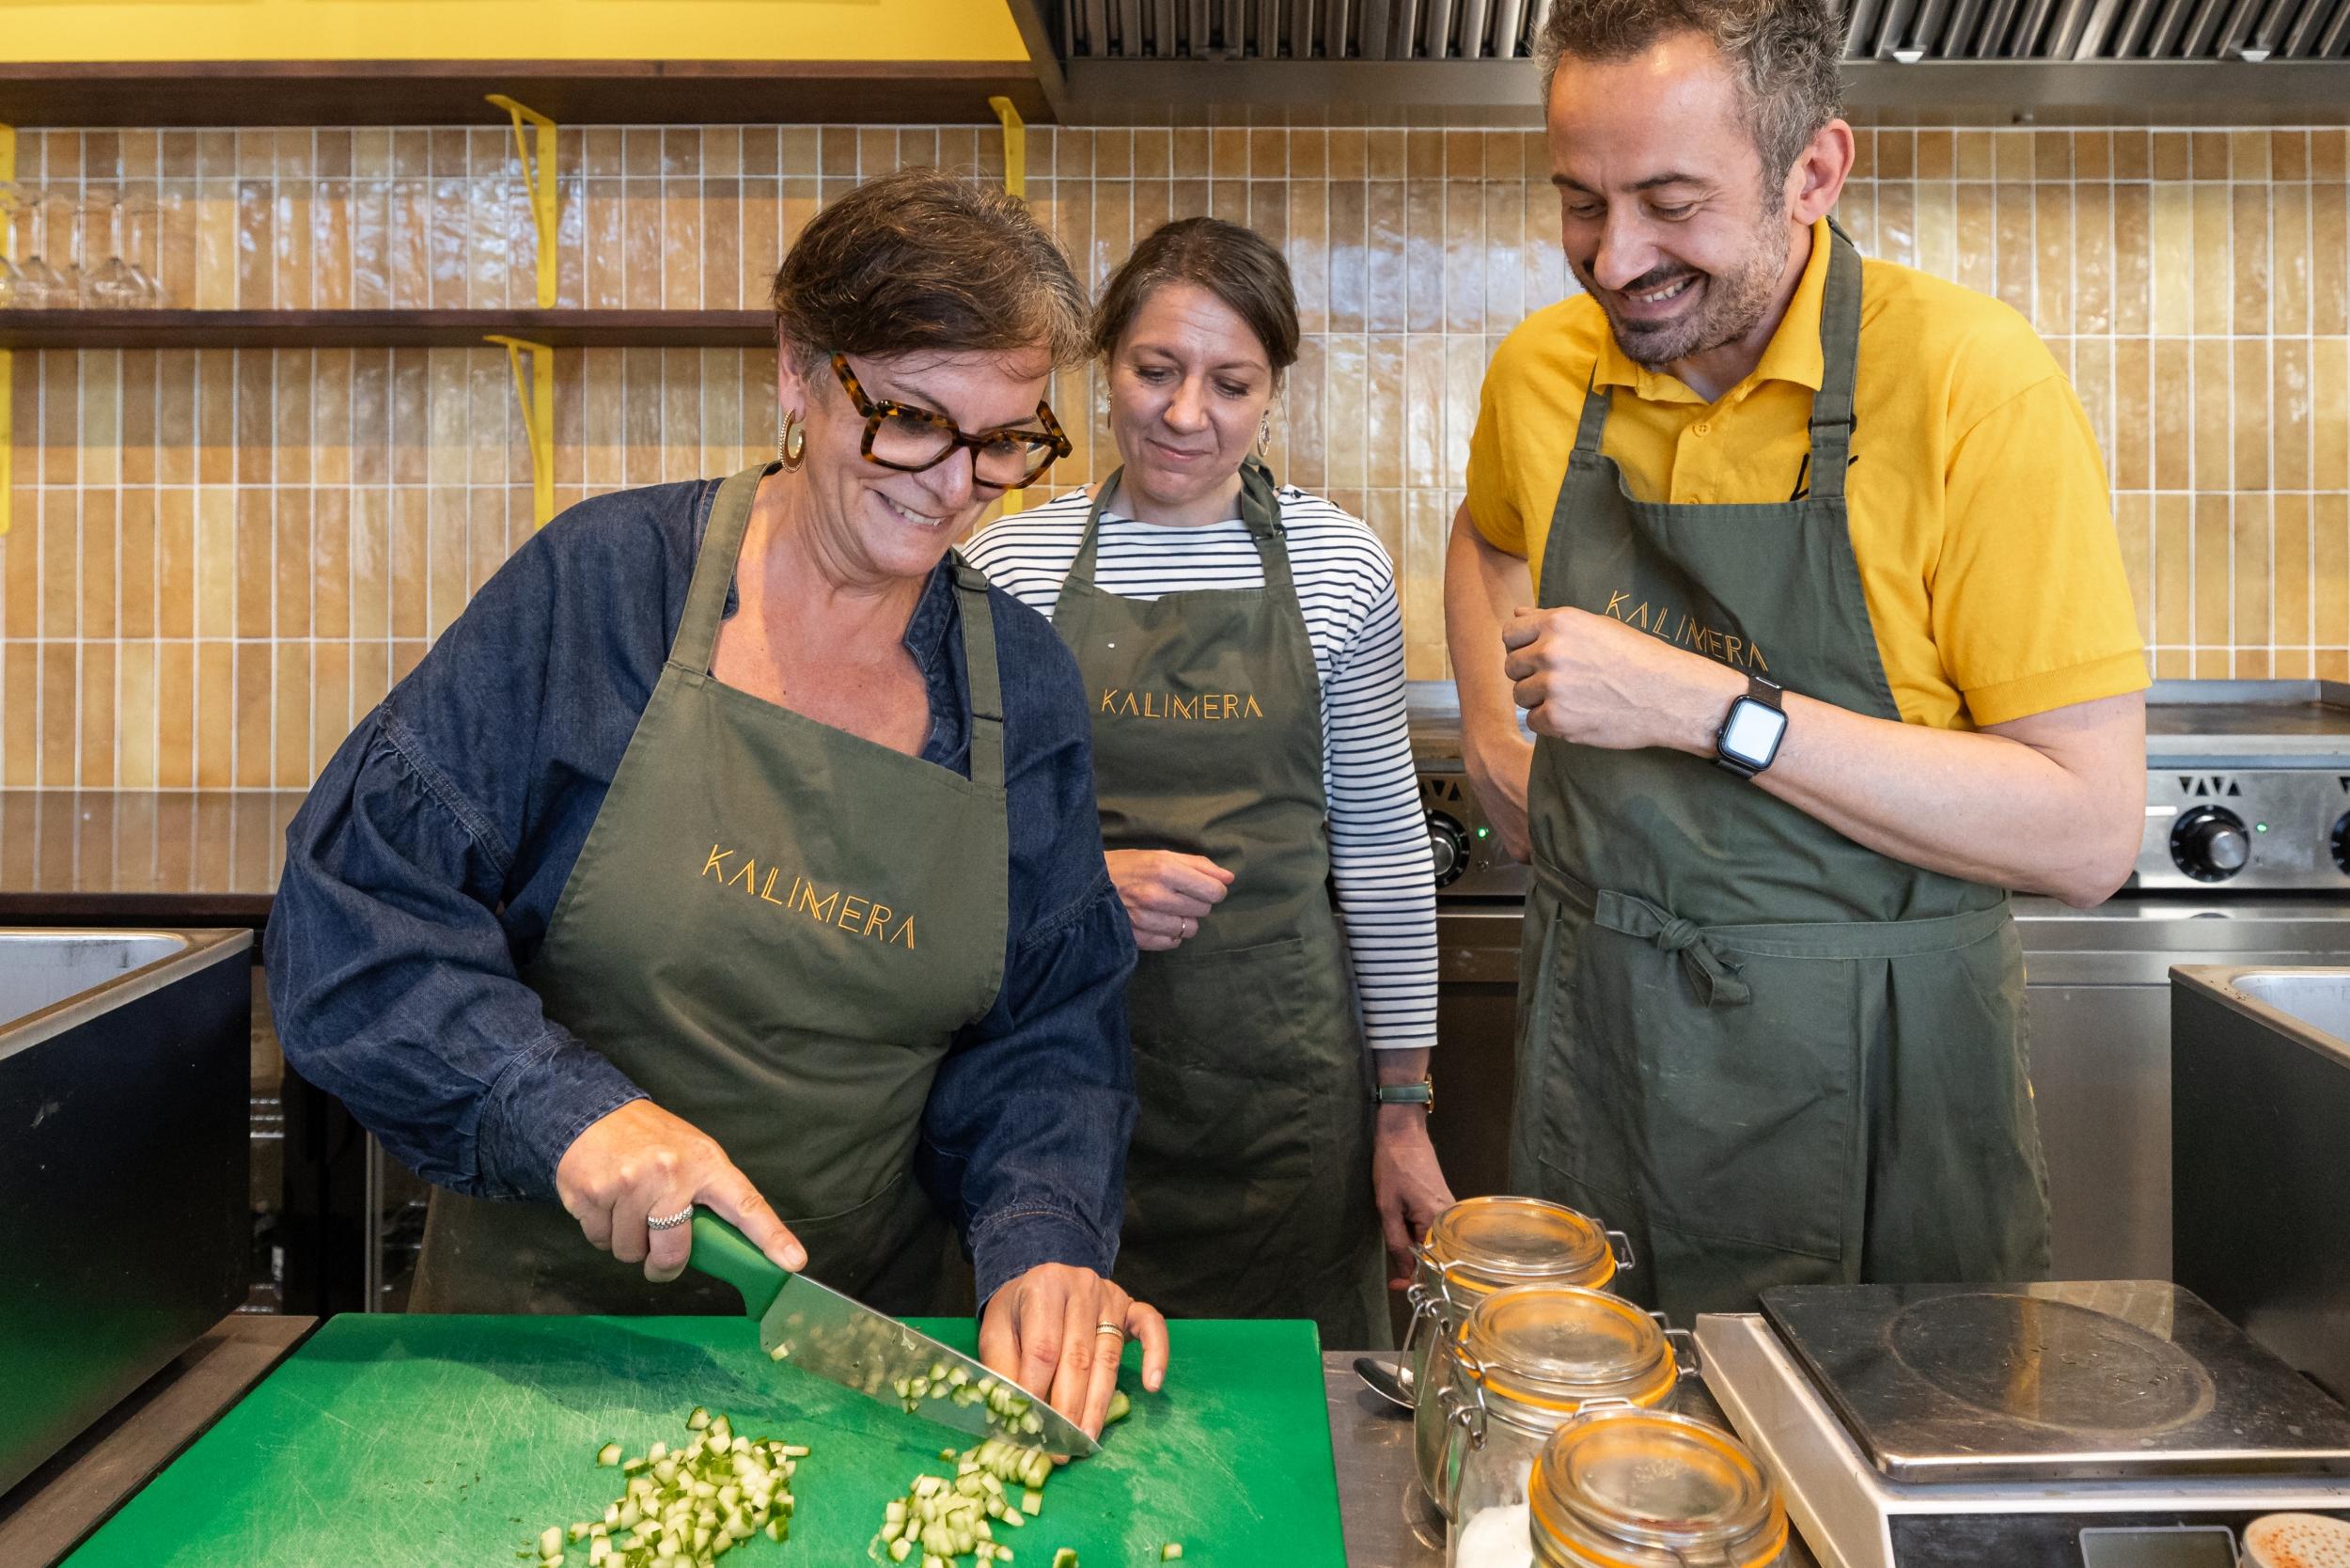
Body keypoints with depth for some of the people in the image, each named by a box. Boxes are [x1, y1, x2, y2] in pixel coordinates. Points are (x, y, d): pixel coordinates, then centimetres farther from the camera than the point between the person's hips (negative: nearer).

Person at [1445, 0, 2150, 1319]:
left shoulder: (1975, 382, -16)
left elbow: (2090, 836, -20)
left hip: (1872, 1079, -4)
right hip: (1592, 1052, 4)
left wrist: (1707, 707, -25)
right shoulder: (1543, 370, -1)